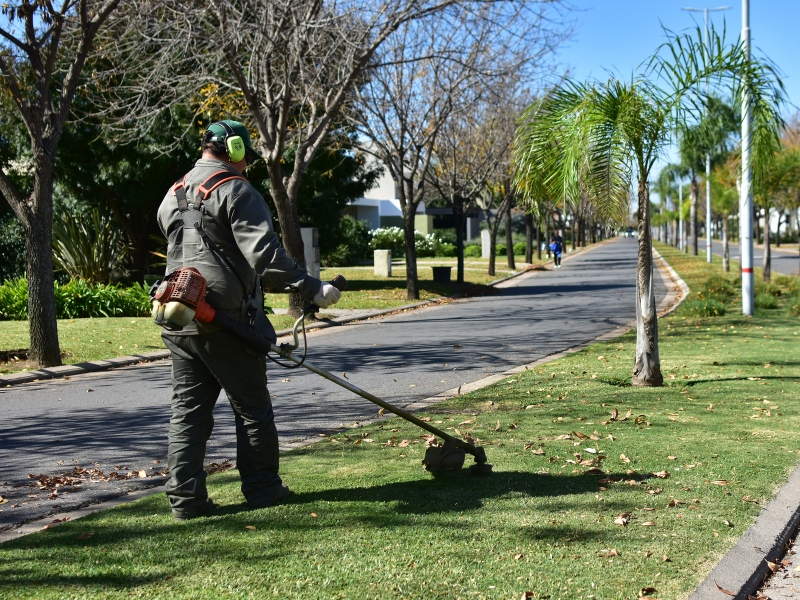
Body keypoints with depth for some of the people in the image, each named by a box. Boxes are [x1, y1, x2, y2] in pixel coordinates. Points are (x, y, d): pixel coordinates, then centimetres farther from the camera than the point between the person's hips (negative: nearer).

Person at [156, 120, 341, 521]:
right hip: (224, 321, -7)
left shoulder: (172, 197, 19)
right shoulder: (236, 191, -7)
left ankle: (185, 497, 6)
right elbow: (265, 253, -19)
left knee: (187, 407, 9)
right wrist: (311, 288, -20)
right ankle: (262, 488, 13)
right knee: (251, 405, 6)